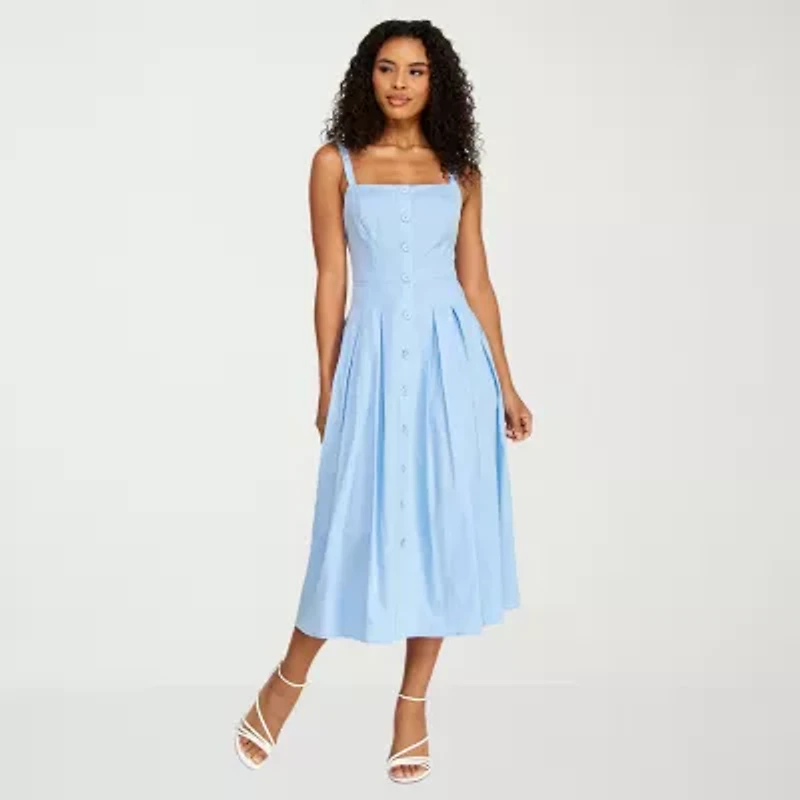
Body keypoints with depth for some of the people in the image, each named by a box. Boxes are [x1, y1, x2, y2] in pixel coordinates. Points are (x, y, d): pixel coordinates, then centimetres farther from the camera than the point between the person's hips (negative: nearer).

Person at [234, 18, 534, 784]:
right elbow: (331, 280, 1)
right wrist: (326, 386, -1)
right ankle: (288, 680, 22)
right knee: (360, 521, 0)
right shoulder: (336, 163, 3)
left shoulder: (459, 171, 9)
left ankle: (412, 705, 18)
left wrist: (505, 385, 7)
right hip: (375, 354, -2)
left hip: (451, 357, 3)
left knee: (441, 523, 4)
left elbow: (476, 281, 10)